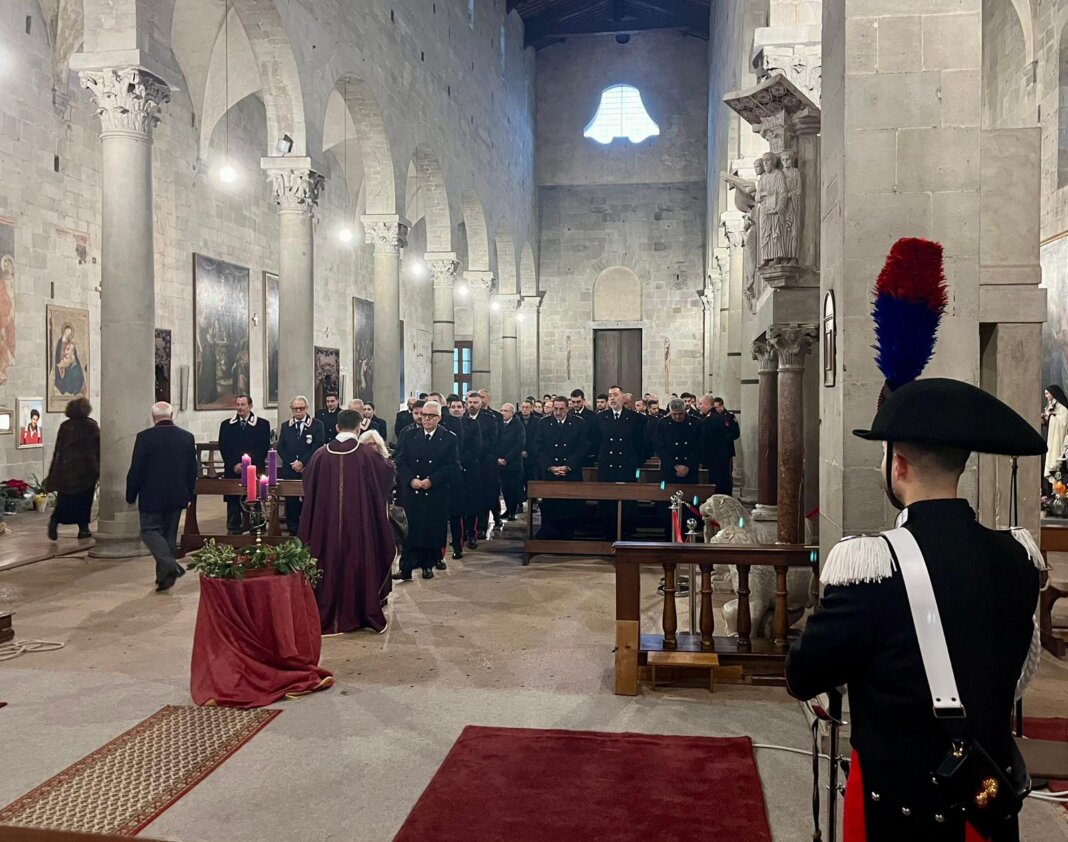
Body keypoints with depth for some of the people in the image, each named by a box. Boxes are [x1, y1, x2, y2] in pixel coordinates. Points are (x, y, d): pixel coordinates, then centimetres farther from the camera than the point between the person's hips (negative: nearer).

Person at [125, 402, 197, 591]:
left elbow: (136, 470, -10)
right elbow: (192, 470, 7)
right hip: (177, 496, 5)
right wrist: (188, 495, 17)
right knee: (169, 533, 13)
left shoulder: (145, 437, -12)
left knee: (149, 530, 4)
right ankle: (164, 576, 19)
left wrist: (131, 496, 0)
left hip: (152, 496, -4)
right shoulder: (188, 437, 2)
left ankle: (169, 565, -18)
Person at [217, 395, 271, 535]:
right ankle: (233, 531, 8)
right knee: (233, 503, 2)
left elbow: (264, 448, 0)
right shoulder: (226, 425, 11)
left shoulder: (262, 424, 5)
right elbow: (223, 448, 6)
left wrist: (249, 465, -10)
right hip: (232, 471, 2)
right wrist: (234, 465, -7)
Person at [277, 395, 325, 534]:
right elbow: (281, 448, 7)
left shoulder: (317, 425, 3)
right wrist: (292, 463, -8)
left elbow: (318, 445, -7)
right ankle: (292, 532, 10)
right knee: (291, 502, 3)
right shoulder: (285, 426, 14)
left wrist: (303, 462, -13)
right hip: (289, 470, 3)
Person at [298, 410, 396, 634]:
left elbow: (307, 480, 13)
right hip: (360, 522, -2)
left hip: (327, 522, 2)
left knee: (330, 560, 11)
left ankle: (327, 615, 17)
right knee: (359, 560, 8)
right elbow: (389, 471, 8)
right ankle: (361, 612, 13)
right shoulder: (368, 453, -8)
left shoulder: (321, 454, -3)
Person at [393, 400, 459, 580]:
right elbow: (401, 461, 3)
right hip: (411, 491, 1)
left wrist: (431, 480, -15)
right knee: (409, 530, -2)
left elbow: (452, 466, -6)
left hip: (436, 493, -1)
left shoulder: (449, 439, 0)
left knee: (433, 530, 6)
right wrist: (411, 479, -13)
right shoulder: (408, 435, 6)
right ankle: (406, 568, 1)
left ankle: (428, 565, 21)